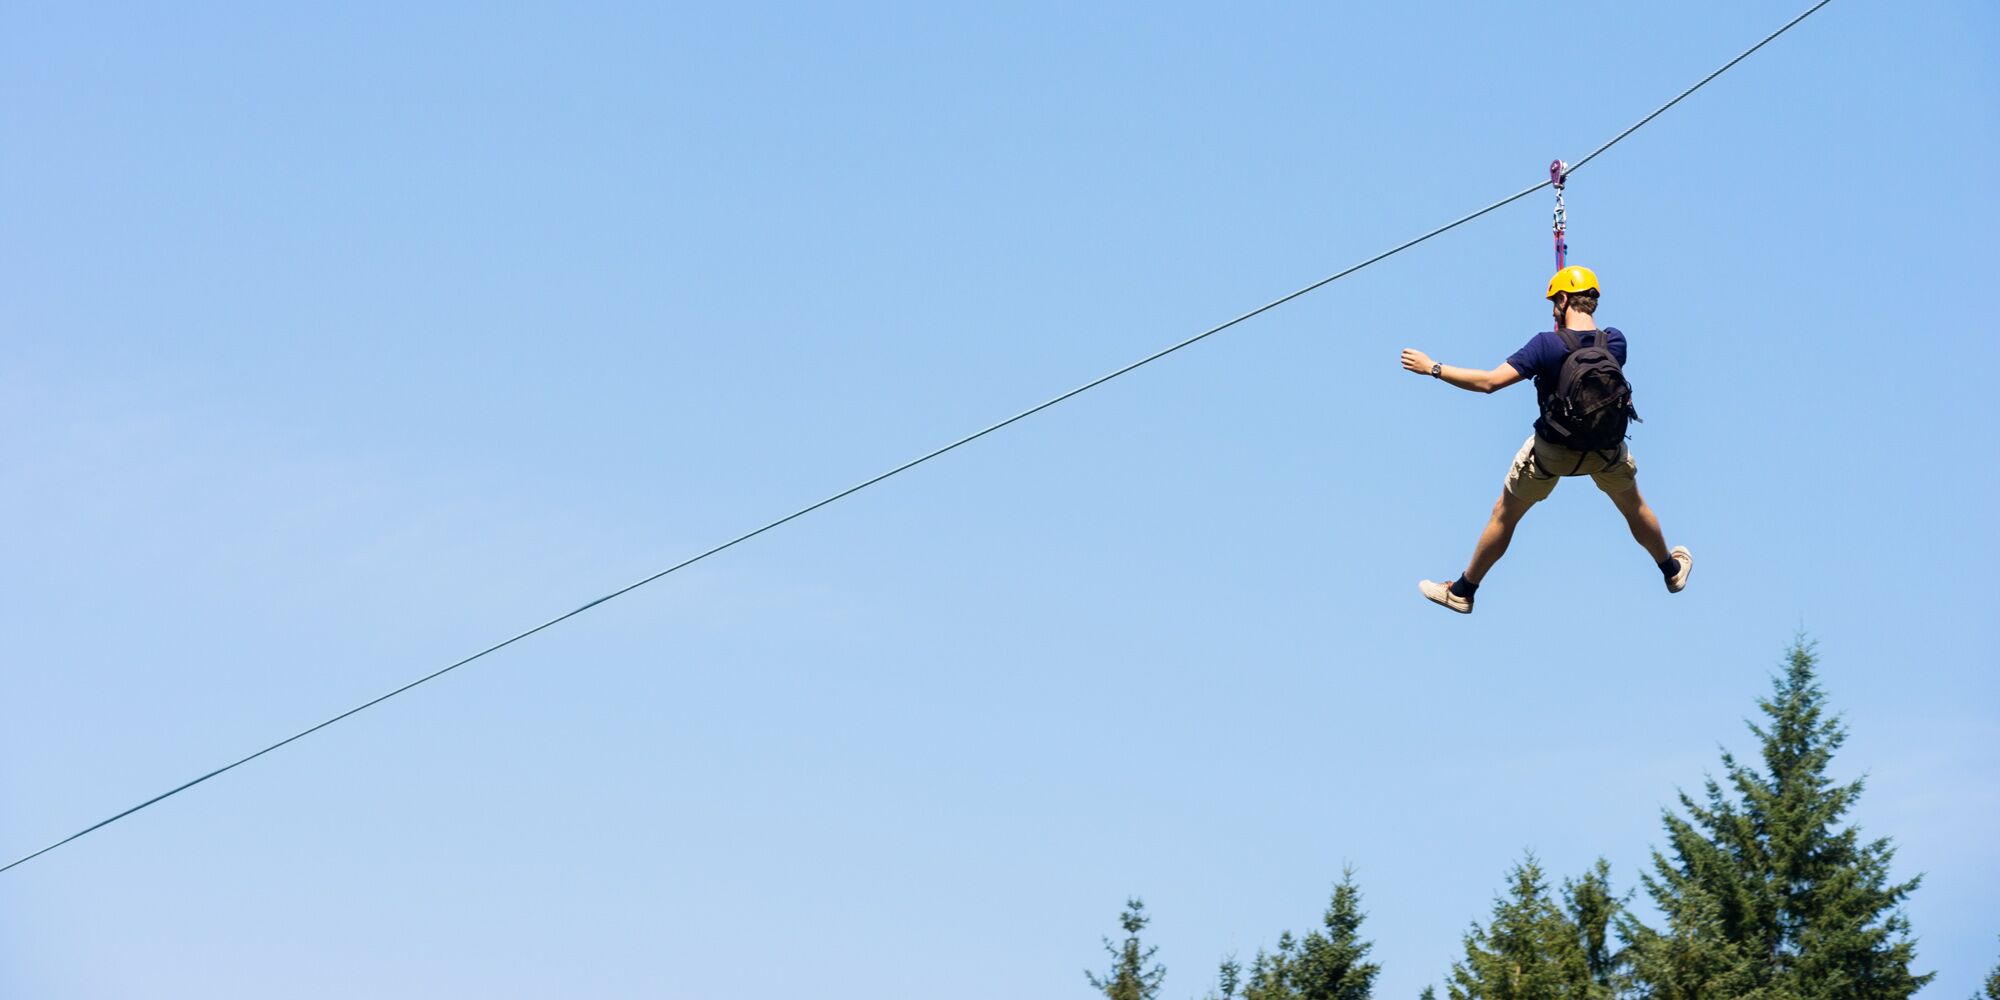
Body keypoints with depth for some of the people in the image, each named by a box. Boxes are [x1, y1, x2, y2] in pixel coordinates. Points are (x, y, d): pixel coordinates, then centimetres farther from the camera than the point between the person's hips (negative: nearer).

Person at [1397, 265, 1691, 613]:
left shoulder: (1546, 345, -27)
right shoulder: (1615, 341, -17)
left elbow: (1489, 381, -31)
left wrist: (1433, 369, -24)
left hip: (1551, 451, -3)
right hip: (1606, 449, 3)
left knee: (1504, 516, 16)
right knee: (1634, 507, 30)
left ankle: (1463, 591, 28)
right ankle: (1672, 571, 50)